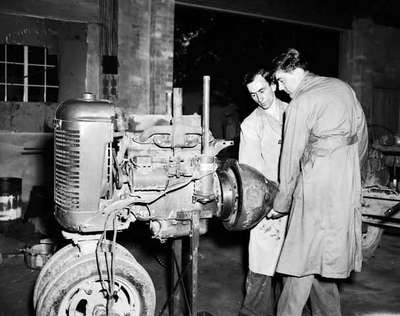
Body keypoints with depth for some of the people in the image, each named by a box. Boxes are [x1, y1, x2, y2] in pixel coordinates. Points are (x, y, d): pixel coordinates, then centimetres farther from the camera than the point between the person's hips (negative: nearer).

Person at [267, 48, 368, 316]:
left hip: (318, 183, -8)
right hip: (348, 186, 8)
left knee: (303, 260, -4)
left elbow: (291, 158, -8)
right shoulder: (342, 87, 13)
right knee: (321, 260, 16)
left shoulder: (301, 103, -10)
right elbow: (362, 137, 18)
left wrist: (280, 205, 0)